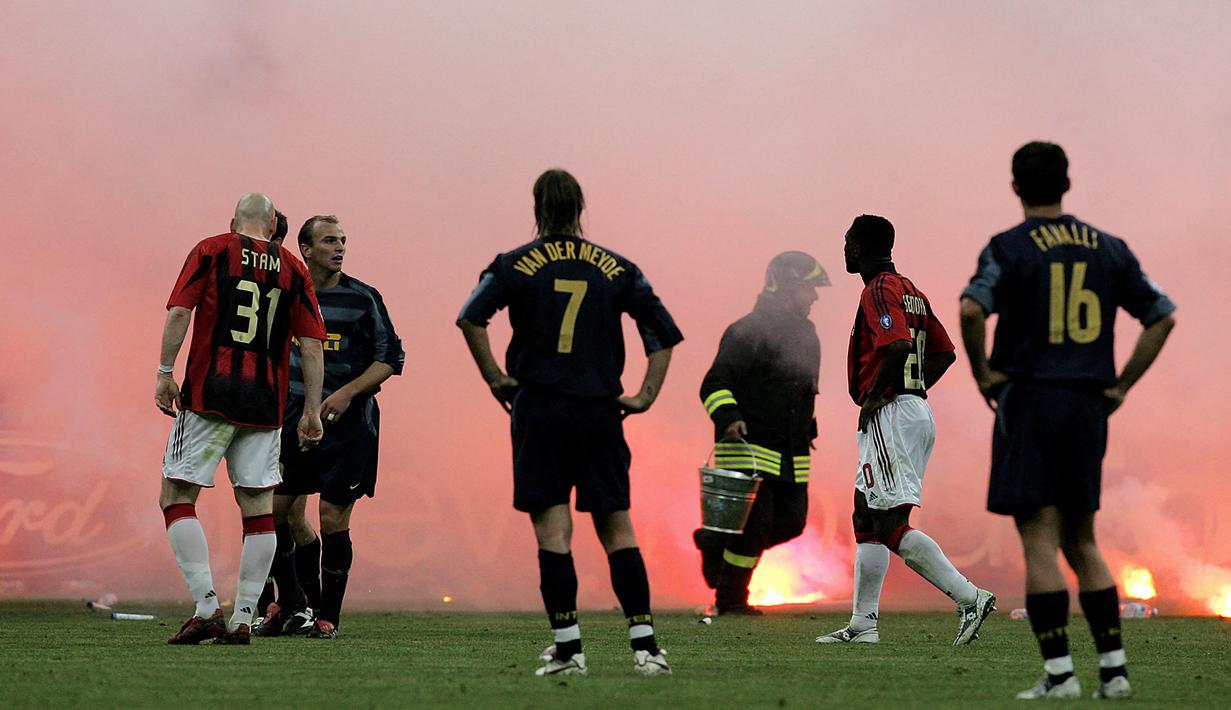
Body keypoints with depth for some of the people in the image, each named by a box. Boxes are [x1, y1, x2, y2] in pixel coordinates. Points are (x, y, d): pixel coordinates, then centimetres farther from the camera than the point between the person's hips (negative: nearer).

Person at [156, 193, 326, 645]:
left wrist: (164, 374, -3)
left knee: (177, 497, 2)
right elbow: (312, 345, 8)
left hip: (209, 396, -3)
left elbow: (179, 312, -7)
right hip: (265, 404, 3)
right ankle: (243, 619, 3)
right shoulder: (292, 269, 11)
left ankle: (206, 605, -11)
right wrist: (312, 412, 11)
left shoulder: (211, 251, 4)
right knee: (258, 507, 7)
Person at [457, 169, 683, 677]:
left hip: (539, 407, -2)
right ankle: (644, 645, 1)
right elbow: (664, 332, 6)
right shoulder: (616, 268, 9)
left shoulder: (516, 264, 2)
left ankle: (568, 648, -6)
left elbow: (470, 319, -12)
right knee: (616, 526, 7)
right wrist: (645, 395, 7)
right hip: (600, 411, 2)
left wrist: (495, 378, -4)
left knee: (552, 528, -1)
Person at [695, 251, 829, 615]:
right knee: (754, 524, -10)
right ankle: (730, 599, 5)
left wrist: (808, 429, 30)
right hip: (750, 450, -8)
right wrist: (728, 418, -30)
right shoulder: (747, 332, -11)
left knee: (790, 523, 5)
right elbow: (714, 384, -14)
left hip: (792, 457, 8)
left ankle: (716, 541, 25)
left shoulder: (805, 334, 17)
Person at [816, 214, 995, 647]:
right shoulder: (911, 291, 18)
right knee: (866, 518, 14)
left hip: (891, 416, -10)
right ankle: (862, 624, 14)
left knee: (891, 527, -11)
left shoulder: (879, 290, -11)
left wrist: (873, 398, -16)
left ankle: (970, 598, -18)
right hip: (918, 412, 10)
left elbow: (898, 347, -26)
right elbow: (944, 353, 21)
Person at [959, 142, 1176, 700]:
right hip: (1089, 407, 5)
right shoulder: (1109, 250, 10)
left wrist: (983, 373, -8)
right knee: (1082, 543, 14)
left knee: (1040, 542, -4)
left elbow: (972, 309, -22)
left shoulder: (1009, 248, -5)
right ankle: (1113, 670, 10)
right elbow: (1162, 317, 11)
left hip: (1028, 400, -5)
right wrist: (1121, 386, 11)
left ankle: (1059, 673, -8)